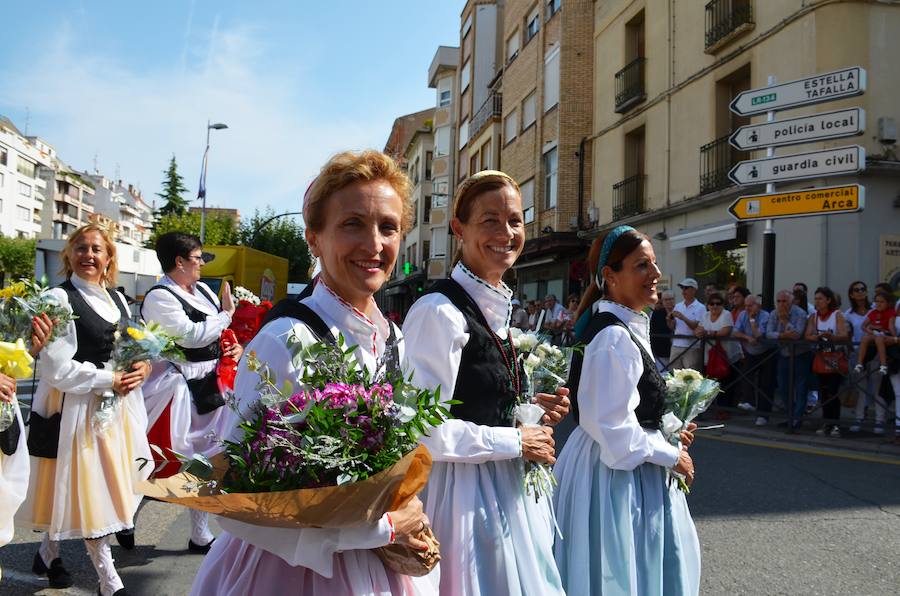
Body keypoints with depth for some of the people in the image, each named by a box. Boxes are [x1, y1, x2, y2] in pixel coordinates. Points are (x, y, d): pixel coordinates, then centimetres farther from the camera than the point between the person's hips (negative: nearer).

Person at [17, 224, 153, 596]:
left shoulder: (117, 298, 11)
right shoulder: (60, 299, -11)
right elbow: (57, 370, -17)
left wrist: (142, 368, -4)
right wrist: (110, 380, -15)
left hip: (118, 407, 7)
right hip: (78, 408, -7)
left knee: (105, 488, 14)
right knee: (90, 493, 1)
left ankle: (48, 551, 35)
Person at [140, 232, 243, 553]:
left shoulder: (203, 290, 11)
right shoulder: (160, 298, -14)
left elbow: (228, 328, 18)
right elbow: (191, 335, -24)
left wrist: (238, 347, -2)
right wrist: (226, 314, -14)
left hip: (211, 388, 9)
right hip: (182, 390, -8)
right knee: (161, 464, -1)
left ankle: (200, 536, 28)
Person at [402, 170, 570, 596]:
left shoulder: (496, 307, 9)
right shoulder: (440, 311, -19)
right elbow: (426, 431, -23)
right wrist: (515, 442, -15)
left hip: (507, 491, 9)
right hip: (465, 493, -9)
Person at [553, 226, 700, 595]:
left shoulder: (628, 327, 9)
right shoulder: (615, 337, -23)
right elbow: (610, 426, -26)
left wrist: (666, 435, 10)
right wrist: (671, 455, -14)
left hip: (629, 468, 10)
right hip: (616, 474, -10)